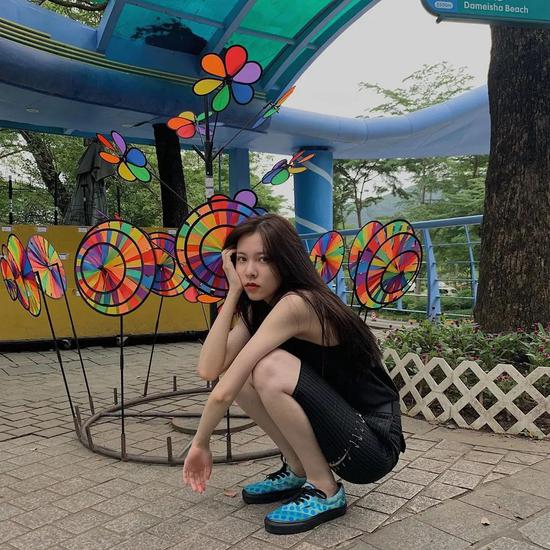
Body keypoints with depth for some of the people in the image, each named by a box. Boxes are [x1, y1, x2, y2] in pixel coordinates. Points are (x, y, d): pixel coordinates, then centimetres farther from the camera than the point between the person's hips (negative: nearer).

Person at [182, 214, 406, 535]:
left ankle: (325, 491, -8)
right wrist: (234, 292, -12)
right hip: (339, 433, 8)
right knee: (239, 374, -4)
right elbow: (209, 370, -12)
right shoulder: (259, 307, 3)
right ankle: (298, 472, 11)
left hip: (374, 444, -8)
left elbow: (223, 392, -25)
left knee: (271, 367, -28)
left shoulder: (296, 304, -24)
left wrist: (201, 444, -7)